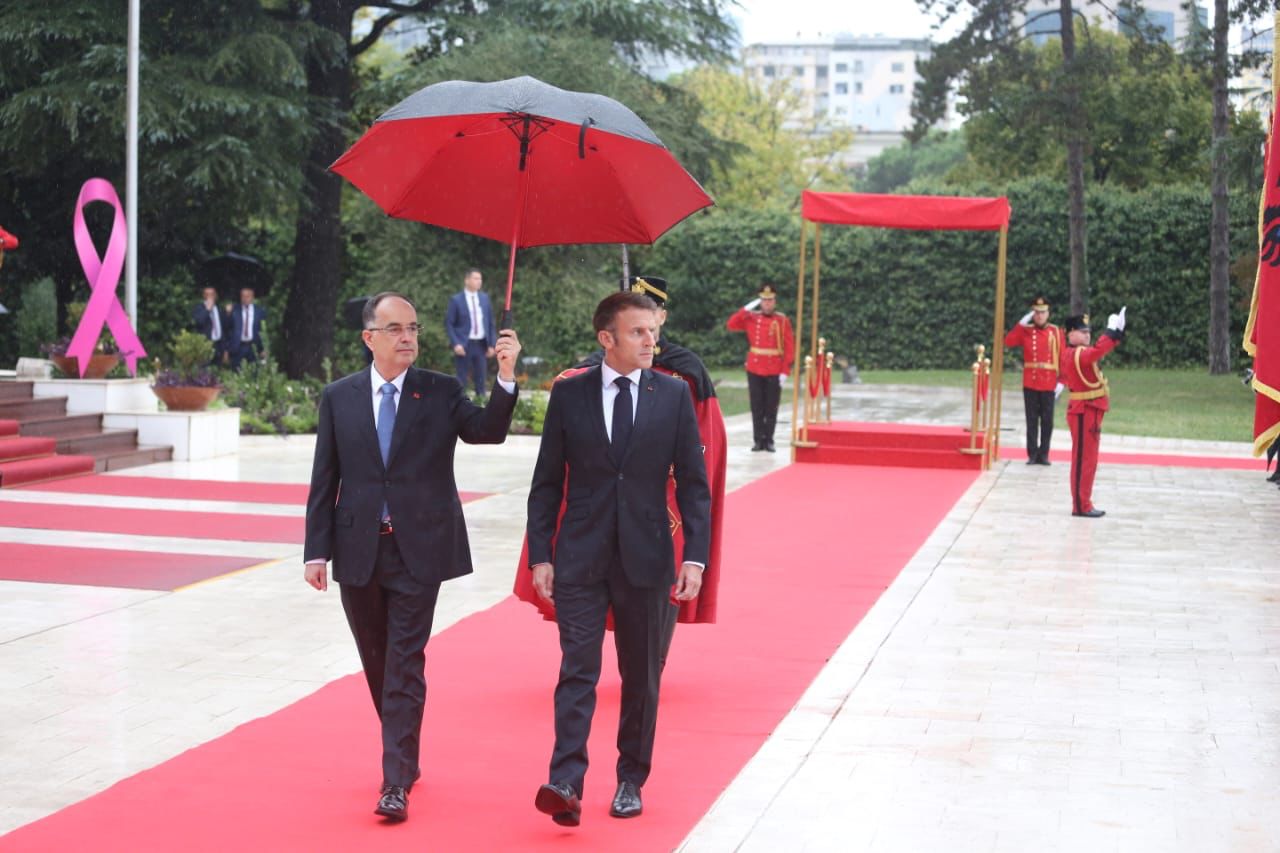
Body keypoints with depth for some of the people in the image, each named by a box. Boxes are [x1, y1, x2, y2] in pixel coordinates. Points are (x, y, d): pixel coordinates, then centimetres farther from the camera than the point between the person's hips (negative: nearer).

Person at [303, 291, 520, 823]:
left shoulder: (442, 392, 0)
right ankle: (405, 757, 32)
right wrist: (317, 550, 0)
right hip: (357, 551, 3)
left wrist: (506, 379, -30)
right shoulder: (339, 397, 4)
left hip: (418, 549, -3)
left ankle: (396, 783, -5)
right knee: (377, 662, 14)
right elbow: (324, 481, 5)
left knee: (404, 664, -6)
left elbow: (487, 431, -15)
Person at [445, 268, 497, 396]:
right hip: (464, 345, -4)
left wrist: (491, 344, 5)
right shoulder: (456, 300, -3)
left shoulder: (484, 298, 9)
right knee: (461, 381, 0)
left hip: (481, 344, 4)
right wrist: (456, 344, -15)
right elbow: (449, 324, -4)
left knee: (480, 380, 7)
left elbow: (490, 322, 12)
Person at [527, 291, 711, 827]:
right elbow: (547, 482, 4)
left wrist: (695, 556, -5)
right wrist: (541, 555, -2)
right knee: (577, 669, -9)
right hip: (580, 557, -1)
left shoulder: (674, 395, 2)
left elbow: (693, 482, 3)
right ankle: (565, 783, -14)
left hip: (646, 558, 1)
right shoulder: (568, 394, 1)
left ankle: (630, 781, 22)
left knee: (641, 676, 9)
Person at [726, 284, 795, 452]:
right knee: (757, 408, 3)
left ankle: (769, 441, 9)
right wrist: (746, 308, -10)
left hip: (774, 372, -1)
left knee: (771, 408, 3)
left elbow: (790, 348, -2)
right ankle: (758, 440, 8)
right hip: (754, 370, 1)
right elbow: (731, 325, -4)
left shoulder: (783, 321, -1)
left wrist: (785, 371, -9)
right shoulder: (751, 318, 5)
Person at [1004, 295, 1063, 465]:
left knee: (1047, 421, 3)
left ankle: (1043, 454, 10)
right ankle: (1032, 454, 7)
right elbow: (1009, 341, -9)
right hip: (1030, 384, 0)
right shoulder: (1026, 331, 5)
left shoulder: (1056, 332, 4)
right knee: (1032, 420, 3)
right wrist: (1021, 323, -14)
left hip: (1049, 384, 0)